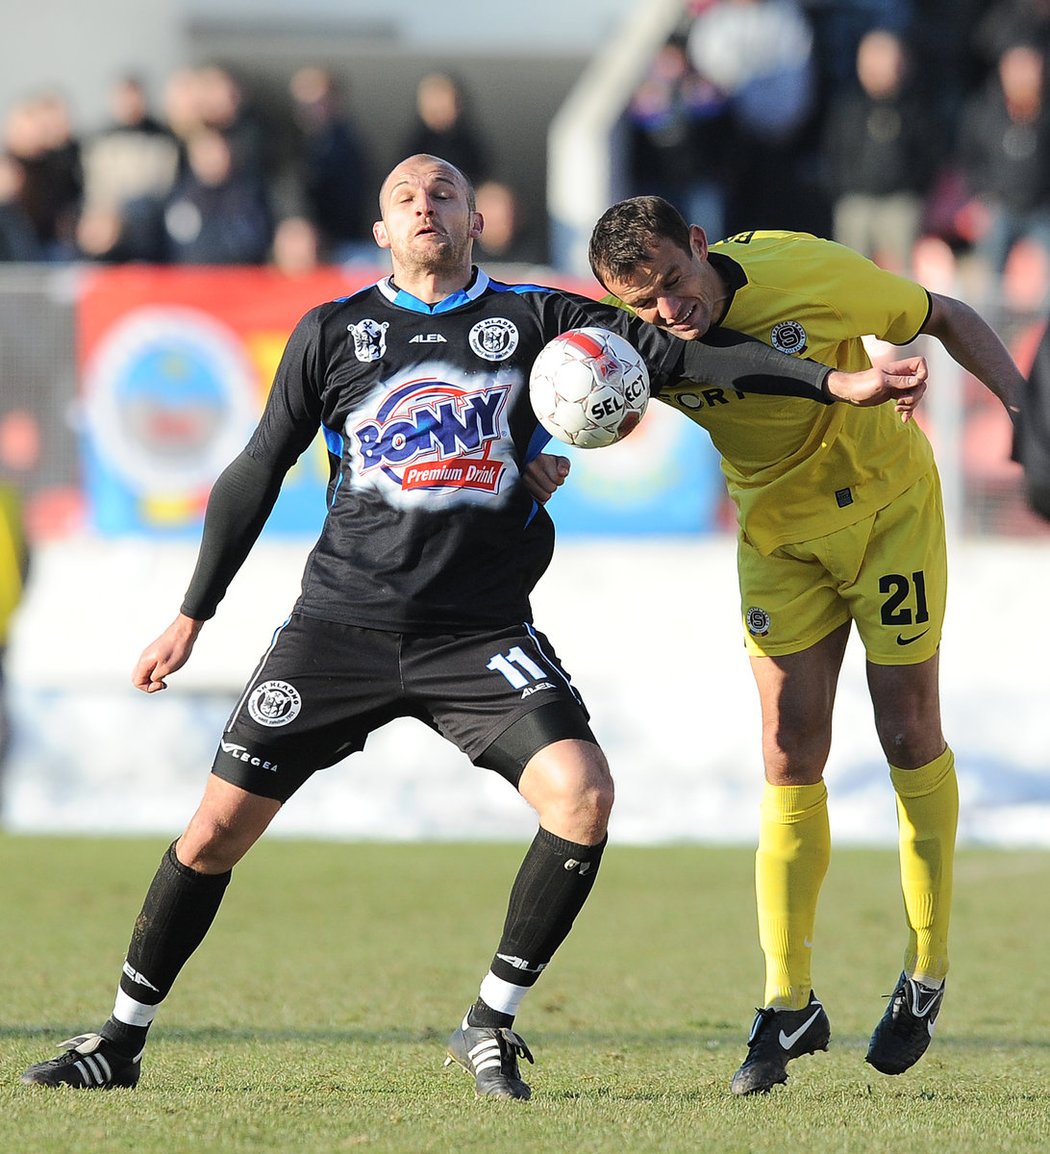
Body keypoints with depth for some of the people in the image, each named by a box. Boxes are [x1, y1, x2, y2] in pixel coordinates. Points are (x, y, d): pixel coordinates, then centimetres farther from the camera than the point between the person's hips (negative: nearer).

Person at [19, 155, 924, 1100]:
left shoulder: (532, 319, 5)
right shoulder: (333, 332, 7)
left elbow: (678, 353, 0)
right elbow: (256, 475, 14)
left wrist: (835, 382, -9)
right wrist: (192, 616, 15)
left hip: (480, 632, 0)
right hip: (341, 623, 0)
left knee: (582, 793, -22)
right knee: (217, 828, -3)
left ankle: (493, 1023, -5)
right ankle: (122, 1038, 15)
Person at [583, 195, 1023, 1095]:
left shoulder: (807, 272, -27)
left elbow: (946, 319, -12)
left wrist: (1022, 407, -22)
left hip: (887, 502, -2)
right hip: (778, 531, 2)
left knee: (910, 735, 1)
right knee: (790, 758, -4)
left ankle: (927, 973, 16)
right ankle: (789, 1006, 2)